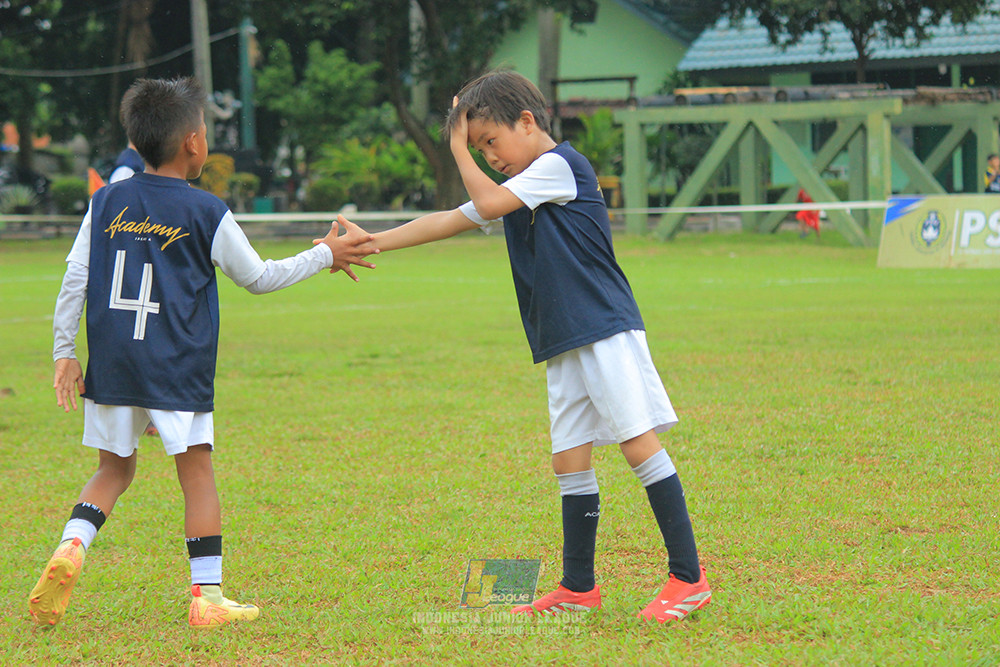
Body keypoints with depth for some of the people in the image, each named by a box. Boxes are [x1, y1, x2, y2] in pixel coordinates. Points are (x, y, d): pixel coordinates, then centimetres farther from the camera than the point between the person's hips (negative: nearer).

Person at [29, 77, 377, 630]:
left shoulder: (106, 203, 6)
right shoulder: (207, 214, -3)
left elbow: (75, 278, 5)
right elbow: (257, 277, 6)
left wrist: (64, 352, 11)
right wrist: (325, 256, 17)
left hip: (111, 365, 4)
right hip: (176, 369, -4)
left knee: (114, 468, 16)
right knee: (197, 472, 4)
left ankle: (71, 546, -9)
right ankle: (207, 595, 1)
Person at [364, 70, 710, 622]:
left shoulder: (559, 165, -7)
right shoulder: (517, 191, 19)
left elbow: (487, 204, -13)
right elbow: (450, 221, 23)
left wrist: (459, 150, 2)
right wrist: (372, 242, 19)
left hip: (606, 331, -9)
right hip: (563, 347, 9)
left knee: (639, 444, -11)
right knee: (569, 460, 8)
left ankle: (688, 578, -10)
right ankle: (578, 588, 15)